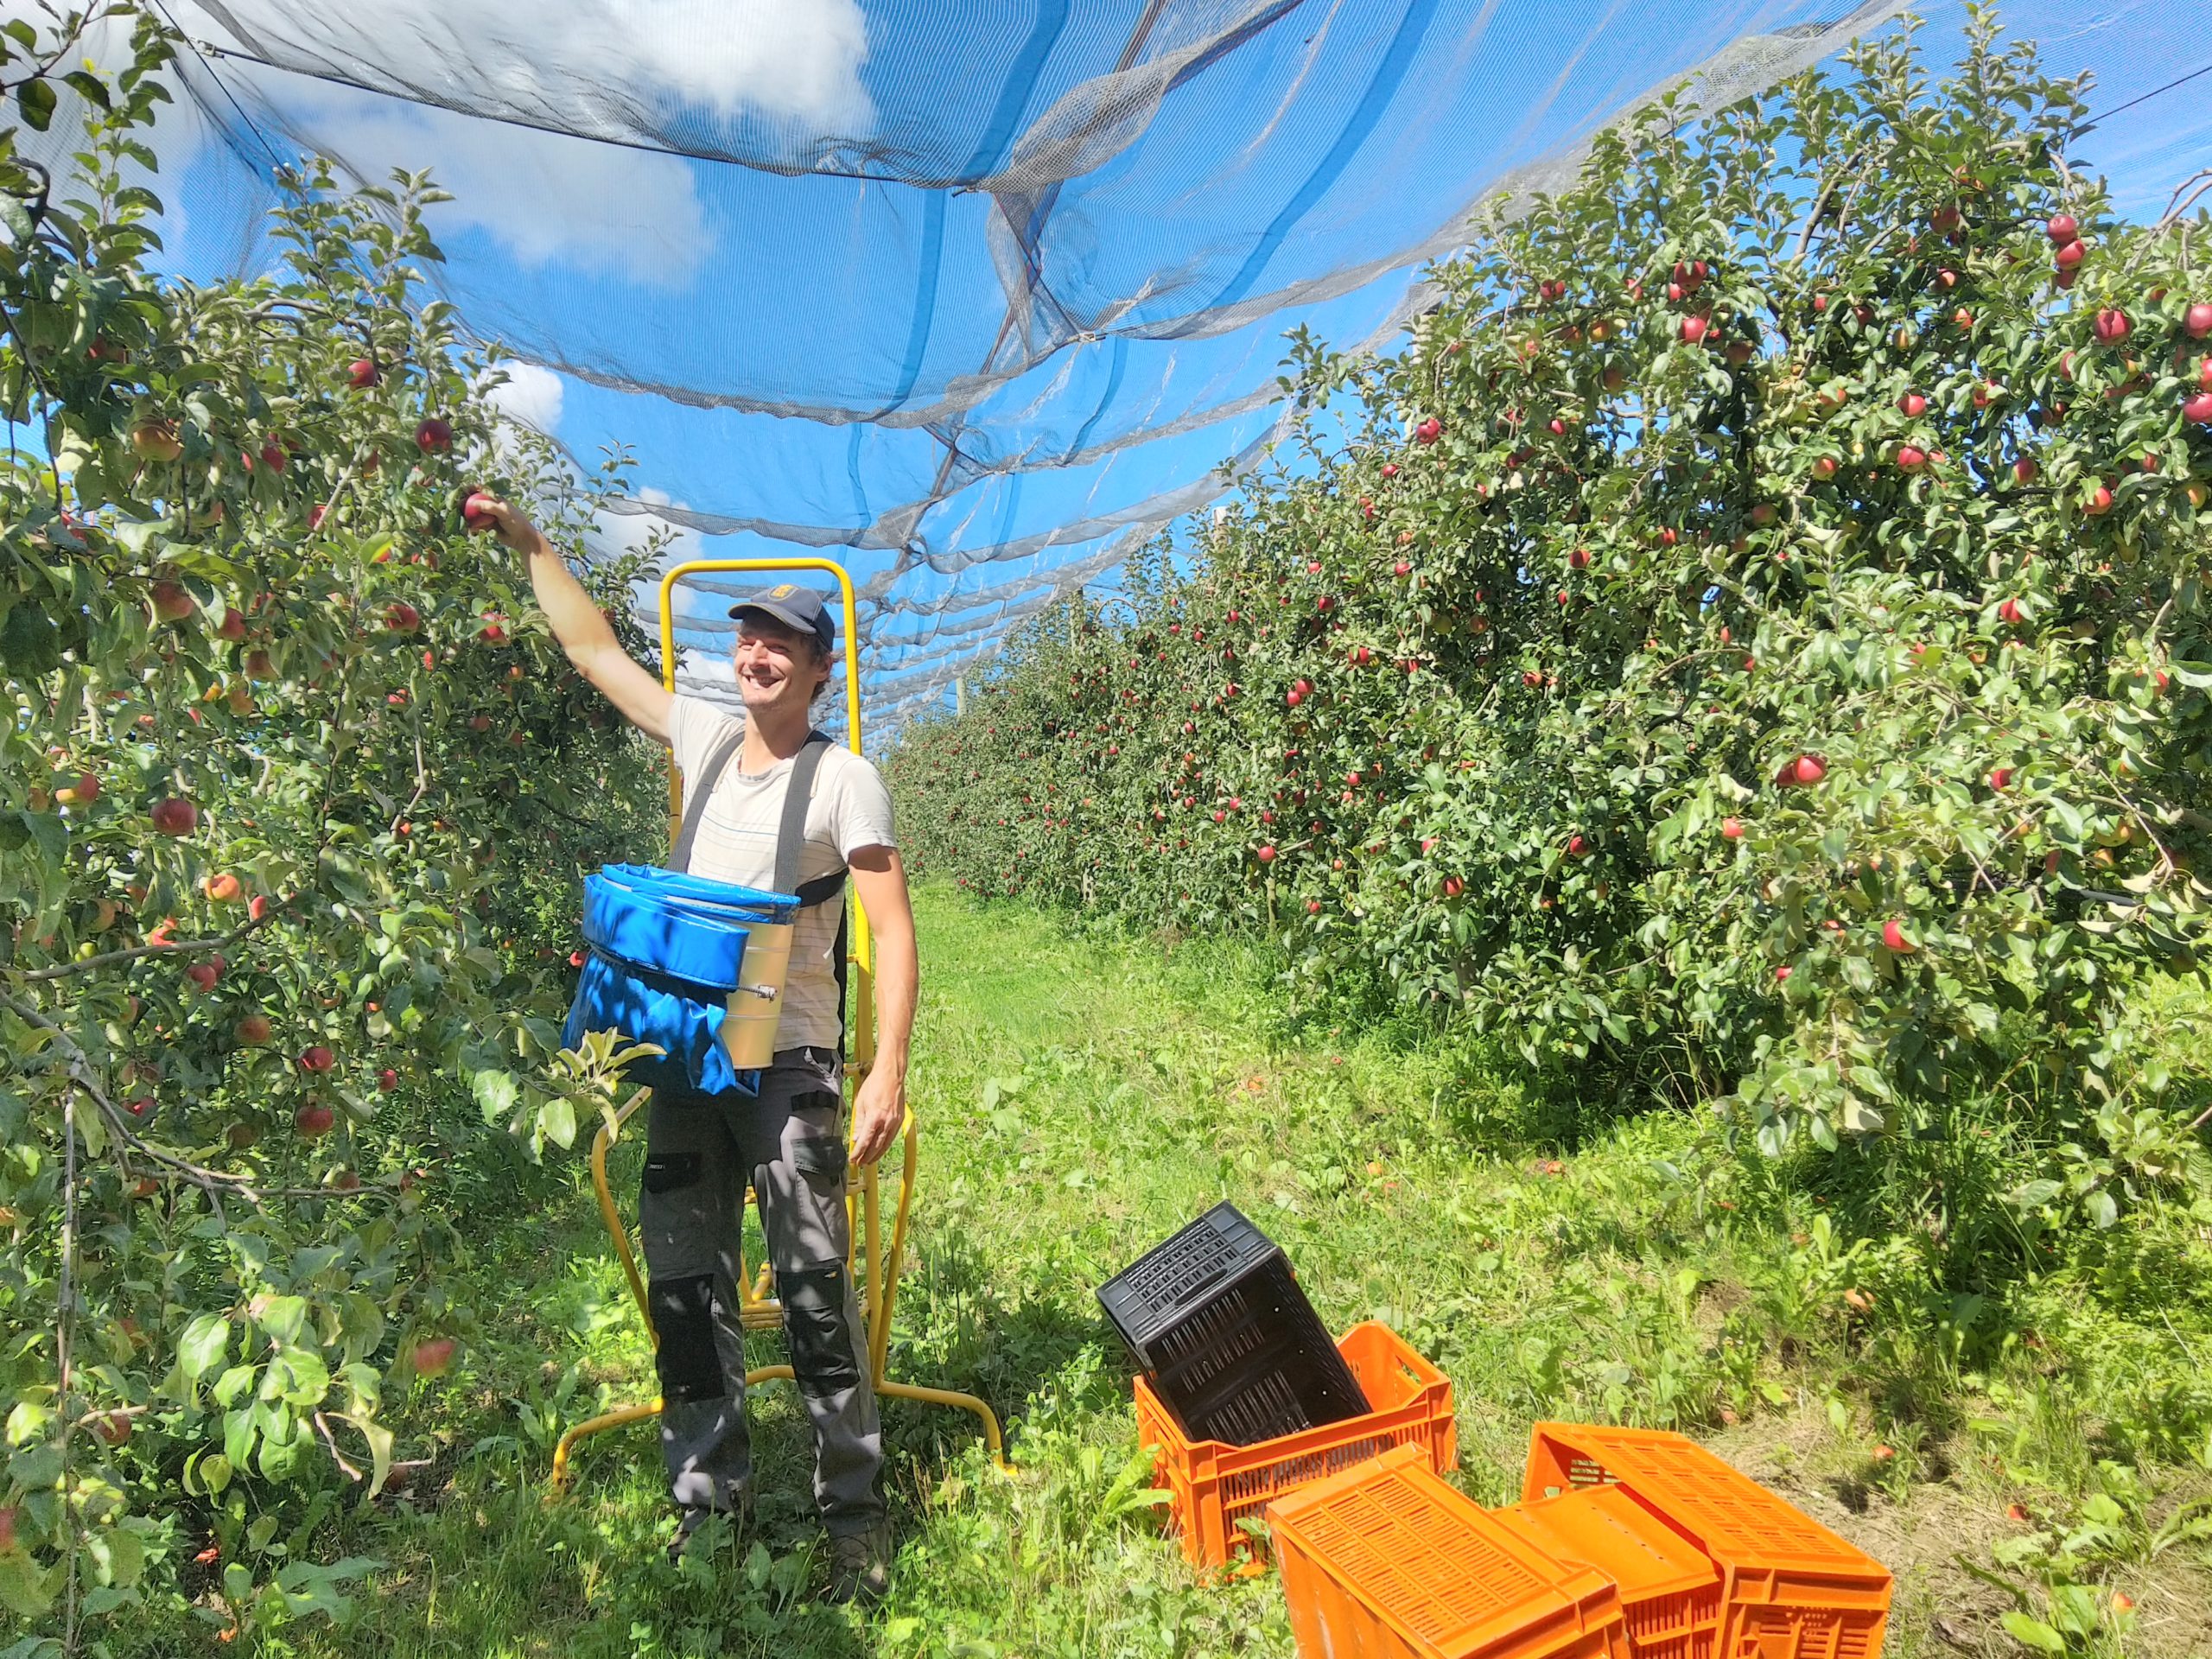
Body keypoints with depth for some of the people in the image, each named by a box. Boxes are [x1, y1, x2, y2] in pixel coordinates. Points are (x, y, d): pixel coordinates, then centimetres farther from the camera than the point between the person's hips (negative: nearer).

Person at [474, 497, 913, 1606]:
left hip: (788, 1062, -5)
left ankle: (854, 1510, 10)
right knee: (684, 1288, 10)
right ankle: (709, 1502, 23)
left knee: (813, 1286, -4)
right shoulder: (703, 738, 9)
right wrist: (526, 541, 18)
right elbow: (593, 648, 20)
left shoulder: (844, 778, -7)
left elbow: (892, 931, -12)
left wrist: (889, 1069, -20)